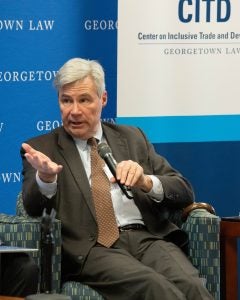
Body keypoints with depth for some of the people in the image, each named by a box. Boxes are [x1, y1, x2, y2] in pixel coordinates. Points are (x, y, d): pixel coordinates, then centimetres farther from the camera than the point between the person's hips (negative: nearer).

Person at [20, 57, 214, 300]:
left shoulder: (132, 137, 21)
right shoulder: (43, 148, 13)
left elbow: (184, 192, 15)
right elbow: (34, 209, -3)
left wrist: (146, 182, -7)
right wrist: (45, 176, -26)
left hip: (148, 238, 3)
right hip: (92, 248, -3)